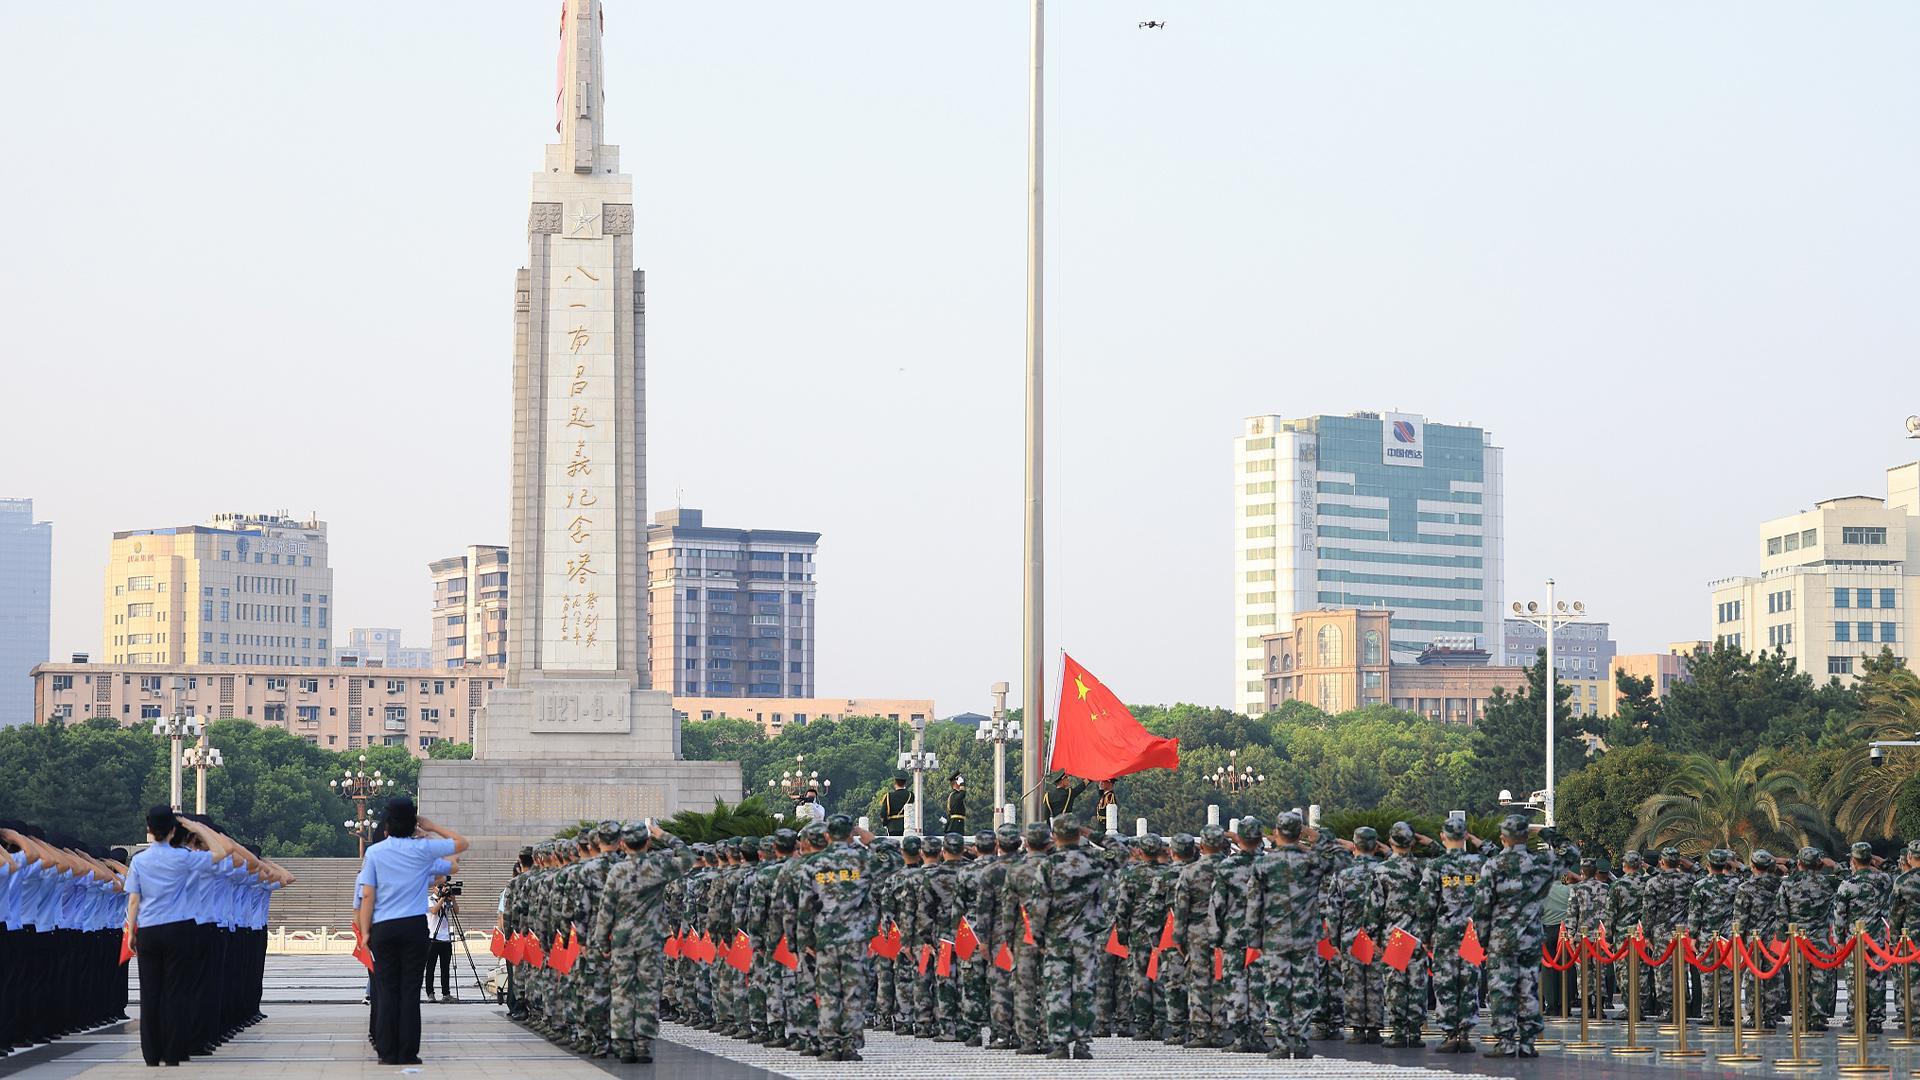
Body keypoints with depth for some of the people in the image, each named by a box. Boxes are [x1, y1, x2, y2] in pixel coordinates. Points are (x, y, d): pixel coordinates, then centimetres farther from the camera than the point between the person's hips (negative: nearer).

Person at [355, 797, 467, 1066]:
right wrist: (431, 827, 12)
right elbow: (462, 843, 10)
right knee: (410, 990, 1)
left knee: (386, 990, 4)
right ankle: (408, 1053, -1)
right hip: (414, 926, -1)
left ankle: (388, 1052, 2)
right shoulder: (422, 849, -2)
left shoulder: (375, 852, 0)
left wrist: (365, 932, 2)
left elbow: (367, 896, -3)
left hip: (383, 928, 1)